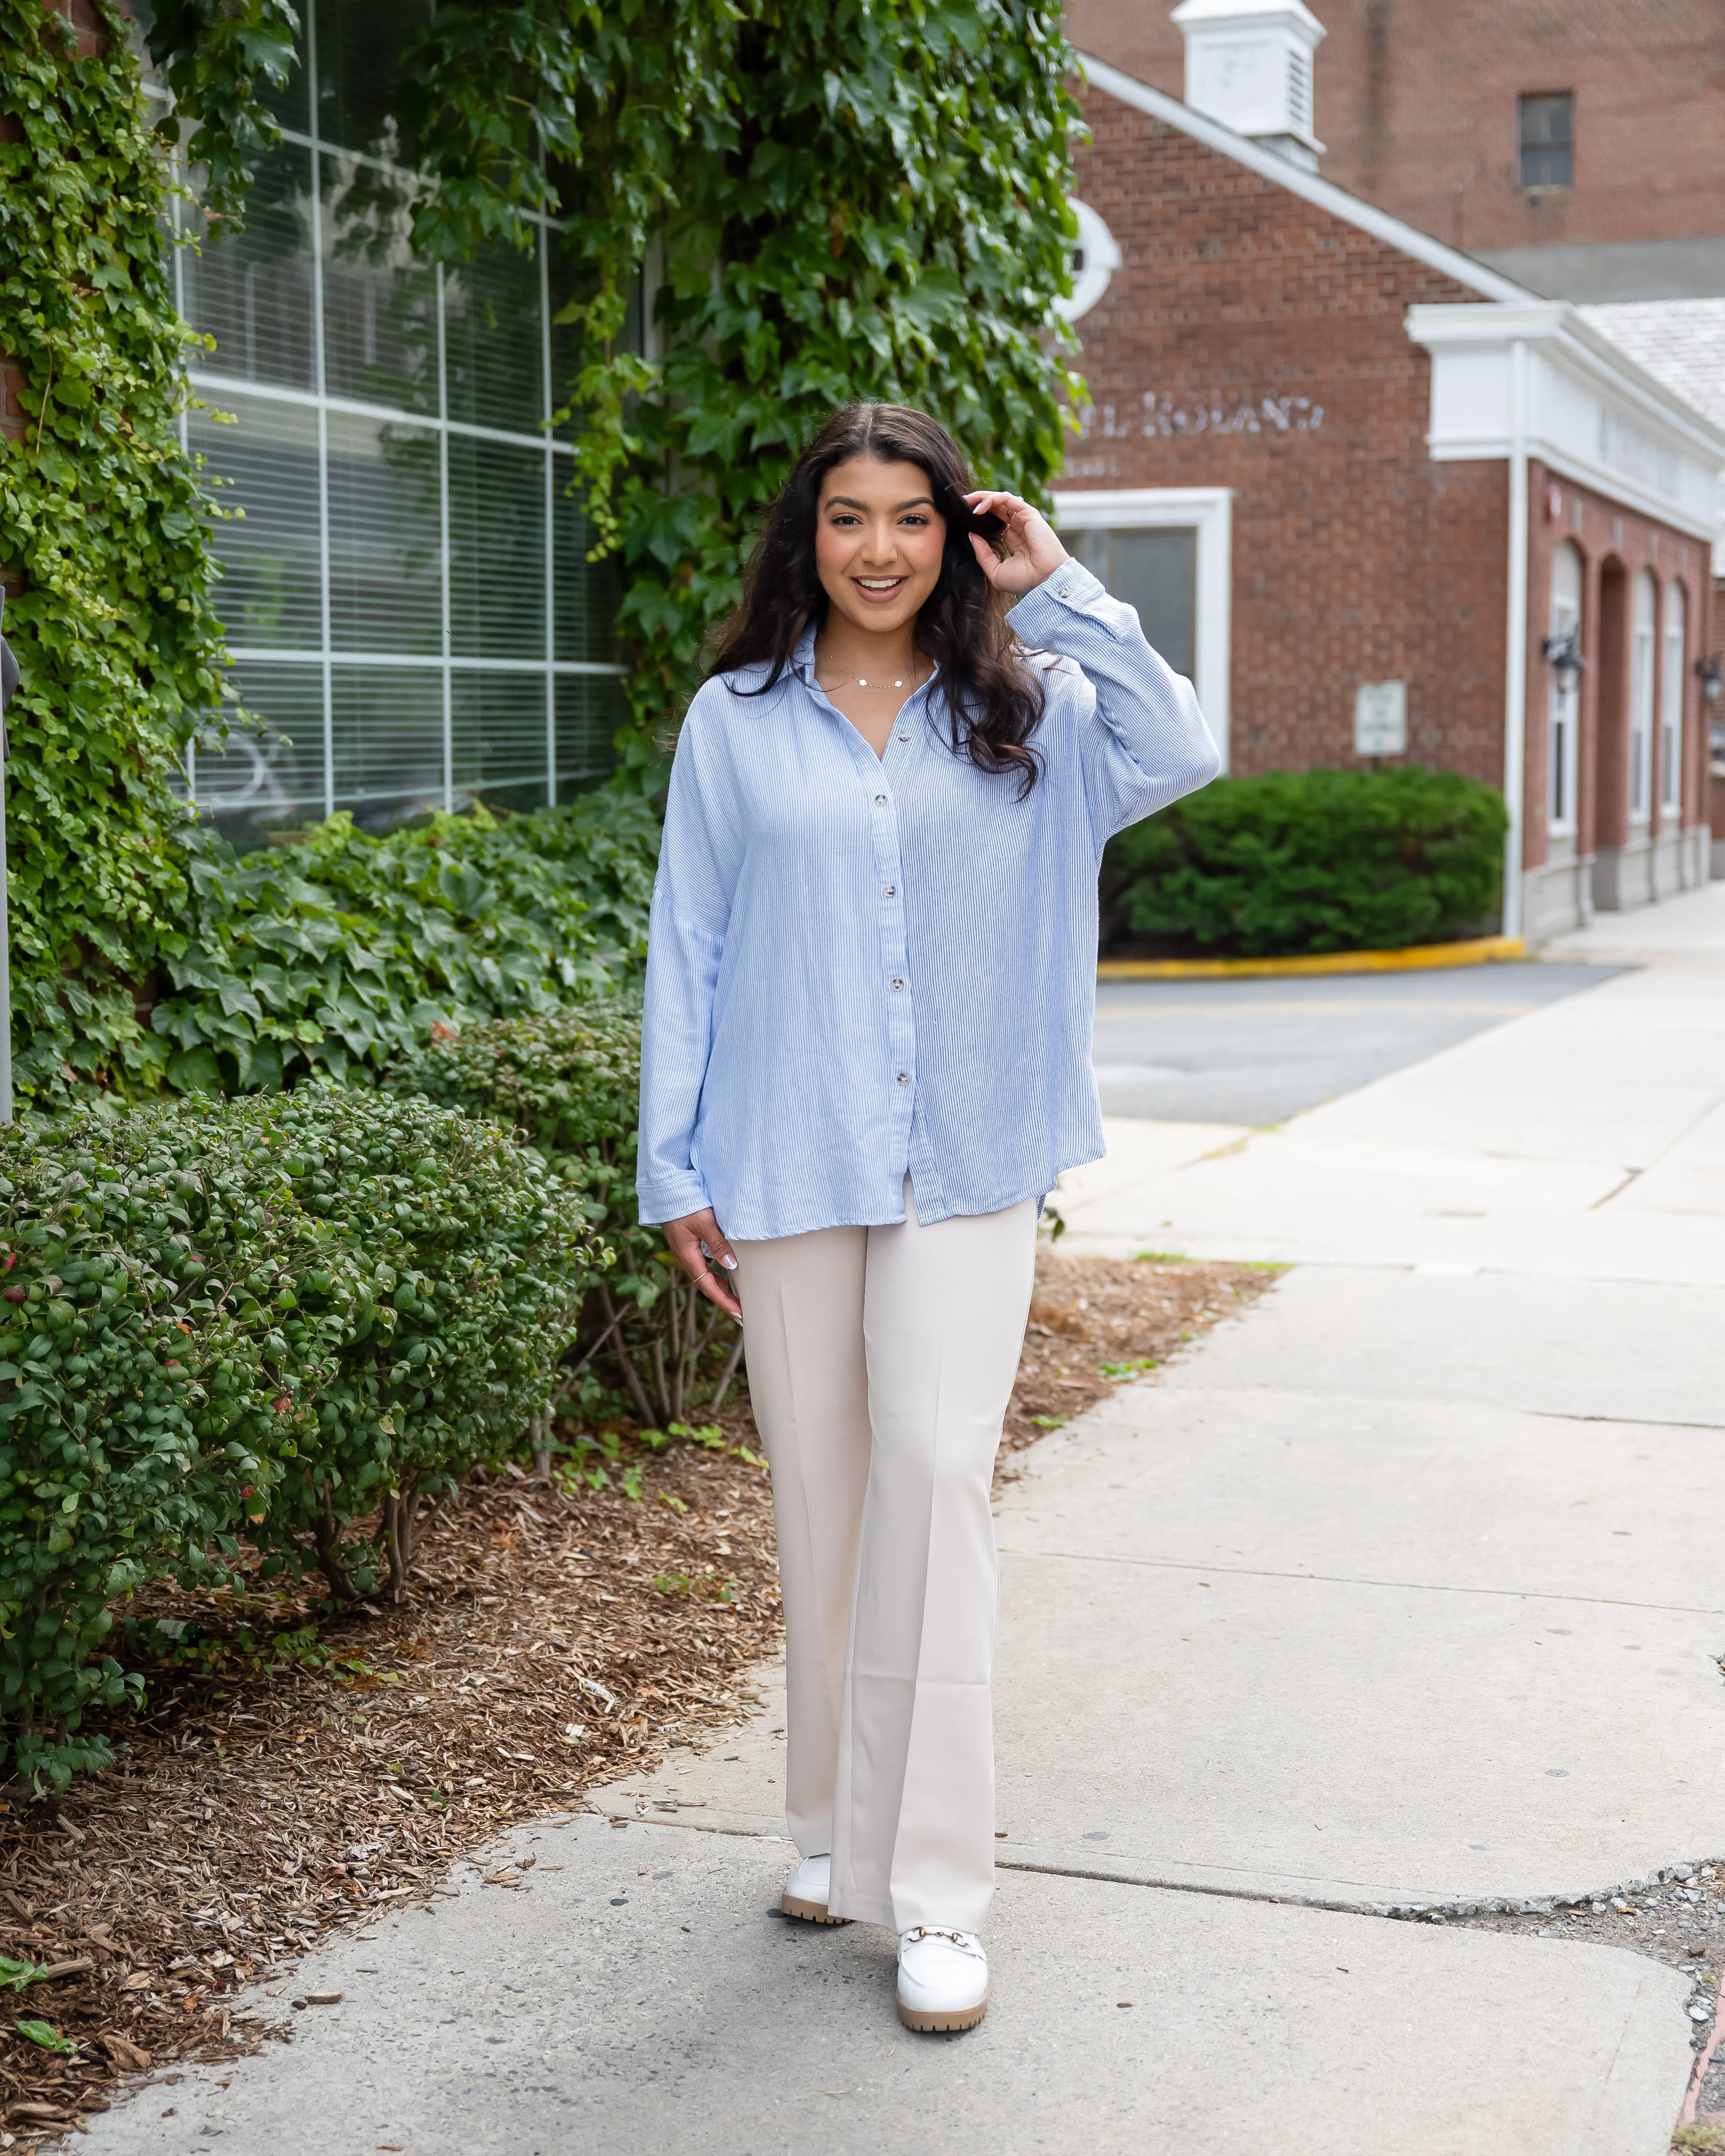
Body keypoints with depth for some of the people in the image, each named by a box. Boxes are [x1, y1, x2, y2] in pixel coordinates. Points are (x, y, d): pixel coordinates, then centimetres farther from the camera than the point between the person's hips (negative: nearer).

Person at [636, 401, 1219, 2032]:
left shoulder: (1023, 712, 6)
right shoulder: (736, 724, 6)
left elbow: (1177, 754, -13)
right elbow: (689, 952, 6)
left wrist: (1058, 594, -8)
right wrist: (677, 1173, 2)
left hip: (964, 1164, -1)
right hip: (788, 1163, 1)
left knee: (937, 1472, -10)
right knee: (817, 1493, 8)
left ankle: (934, 1888, -4)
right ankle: (835, 1826, 25)